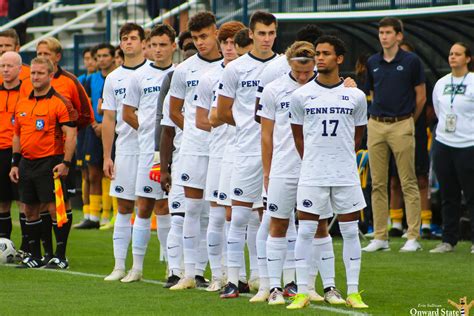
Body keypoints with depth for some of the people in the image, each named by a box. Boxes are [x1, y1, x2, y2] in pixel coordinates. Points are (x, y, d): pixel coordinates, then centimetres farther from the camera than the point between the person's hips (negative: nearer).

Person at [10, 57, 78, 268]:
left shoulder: (60, 102, -6)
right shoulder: (22, 104, 13)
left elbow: (70, 134, -11)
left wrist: (65, 163, -18)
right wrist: (15, 163, 14)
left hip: (49, 162, -7)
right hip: (27, 162, 7)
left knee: (54, 208, -7)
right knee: (30, 210, 9)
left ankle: (60, 257, -3)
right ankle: (34, 256, 17)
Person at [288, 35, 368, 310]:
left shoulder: (356, 96, 2)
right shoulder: (301, 95, 1)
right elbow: (298, 135, 11)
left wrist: (343, 160, 12)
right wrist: (312, 162, 10)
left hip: (347, 174, 1)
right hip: (312, 174, -1)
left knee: (351, 232, 4)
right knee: (306, 231, -2)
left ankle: (353, 293, 10)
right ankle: (302, 292, 3)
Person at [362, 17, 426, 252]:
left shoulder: (411, 61, -3)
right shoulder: (373, 63, 9)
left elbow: (421, 96, 2)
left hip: (402, 125, -4)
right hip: (376, 125, 4)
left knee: (408, 183, -3)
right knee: (378, 184, 5)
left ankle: (413, 237, -2)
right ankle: (380, 237, 9)